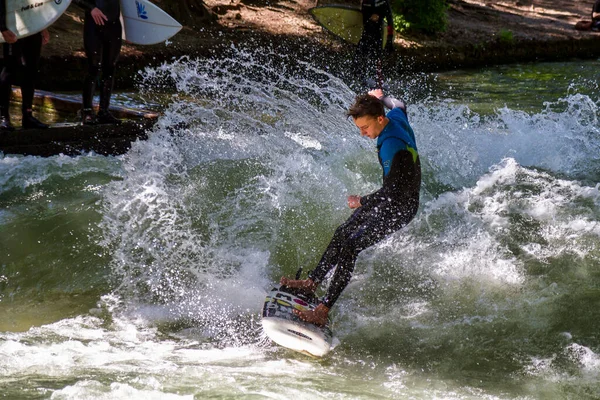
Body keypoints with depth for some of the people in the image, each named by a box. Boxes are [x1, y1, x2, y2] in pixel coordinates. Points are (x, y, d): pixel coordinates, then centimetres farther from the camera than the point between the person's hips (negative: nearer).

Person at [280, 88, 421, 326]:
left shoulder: (392, 146, -32)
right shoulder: (395, 117, -5)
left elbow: (392, 193, -30)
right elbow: (399, 105, 23)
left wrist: (362, 202, -17)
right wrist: (380, 98, 41)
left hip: (400, 207, -10)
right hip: (390, 197, 10)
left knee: (351, 246, -18)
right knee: (342, 234, 12)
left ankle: (323, 311, -21)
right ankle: (312, 282, 25)